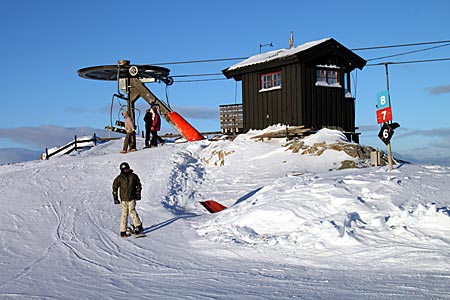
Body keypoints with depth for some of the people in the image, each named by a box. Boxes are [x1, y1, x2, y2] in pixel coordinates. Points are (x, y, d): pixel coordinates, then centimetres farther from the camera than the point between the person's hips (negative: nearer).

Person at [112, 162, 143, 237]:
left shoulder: (133, 176, 3)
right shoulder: (119, 178, 1)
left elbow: (139, 185, 14)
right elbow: (115, 188, 7)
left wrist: (138, 194, 7)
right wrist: (115, 198, 3)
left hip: (132, 198, 0)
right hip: (123, 199, 0)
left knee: (132, 211, -17)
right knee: (124, 214, -1)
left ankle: (138, 226, -7)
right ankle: (123, 231, 4)